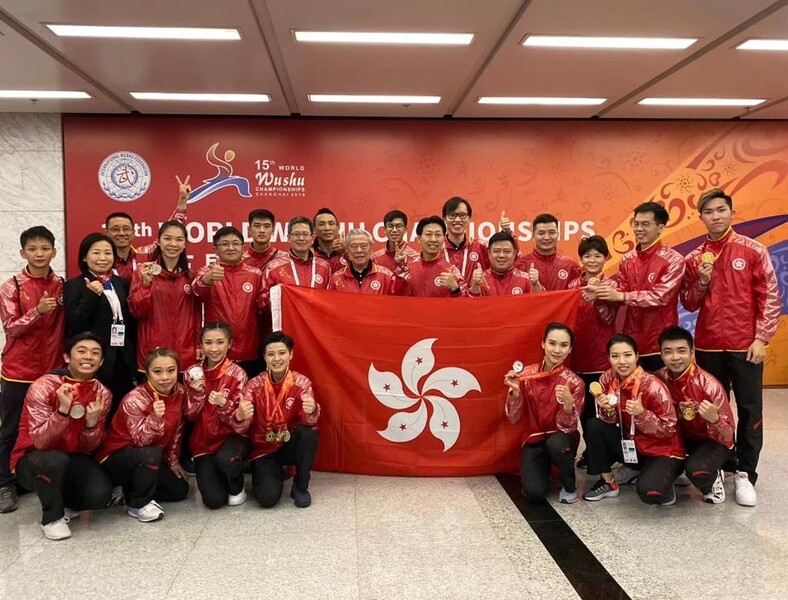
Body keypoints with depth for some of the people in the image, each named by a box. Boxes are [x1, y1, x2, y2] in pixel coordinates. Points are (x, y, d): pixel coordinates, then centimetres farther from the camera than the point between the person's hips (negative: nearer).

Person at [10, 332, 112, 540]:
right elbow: (40, 442, -26)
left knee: (100, 494, -24)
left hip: (73, 459, 3)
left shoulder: (102, 393, -7)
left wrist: (92, 422, -25)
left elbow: (88, 448, -5)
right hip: (33, 459, -3)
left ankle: (63, 502, 12)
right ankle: (52, 517, -9)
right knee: (56, 461, -38)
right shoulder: (43, 387, -20)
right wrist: (63, 410, -39)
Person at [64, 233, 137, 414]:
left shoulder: (123, 283, 13)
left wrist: (134, 358, 10)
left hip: (123, 361, 4)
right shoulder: (74, 285, 0)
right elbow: (74, 325, -10)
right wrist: (92, 295, -19)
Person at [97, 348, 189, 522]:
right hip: (116, 457, -7)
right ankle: (139, 504, -15)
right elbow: (141, 440, -33)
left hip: (147, 457, 7)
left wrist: (173, 460, 8)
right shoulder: (135, 399, -27)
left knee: (180, 490, 2)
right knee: (152, 453, -36)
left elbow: (176, 430, 4)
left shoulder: (179, 392, -10)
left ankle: (128, 490, 16)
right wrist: (155, 417, -50)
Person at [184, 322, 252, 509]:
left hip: (232, 436, -2)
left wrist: (224, 406, -36)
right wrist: (197, 393, -18)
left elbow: (242, 422, -16)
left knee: (225, 459, -38)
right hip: (204, 441, 3)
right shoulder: (193, 373, -2)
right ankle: (212, 475, 21)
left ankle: (237, 489, -3)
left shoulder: (236, 373, -12)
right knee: (214, 500, -15)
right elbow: (191, 416, 1)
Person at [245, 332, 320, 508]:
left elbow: (308, 421, -24)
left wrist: (312, 411, -48)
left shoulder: (301, 382, -11)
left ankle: (301, 486, -9)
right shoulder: (255, 384, -10)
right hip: (264, 449, 0)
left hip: (291, 445, 1)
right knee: (268, 497, -25)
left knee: (309, 432, -33)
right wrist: (240, 416, -43)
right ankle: (274, 473, 12)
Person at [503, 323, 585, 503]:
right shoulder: (527, 374, -11)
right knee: (535, 492, -22)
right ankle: (543, 469, 15)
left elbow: (567, 427, -17)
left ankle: (570, 486, -5)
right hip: (534, 439, 1)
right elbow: (513, 418, -9)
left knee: (555, 443, -36)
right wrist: (515, 391, -27)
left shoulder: (574, 382, -15)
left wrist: (568, 404, -37)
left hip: (561, 439, -1)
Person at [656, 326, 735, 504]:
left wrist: (714, 419, -44)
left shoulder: (709, 385, -25)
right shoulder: (659, 379, -14)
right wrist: (677, 413, -26)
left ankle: (713, 479, 1)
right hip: (680, 437, 4)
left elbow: (727, 436, -22)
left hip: (711, 440, -4)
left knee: (696, 470, -34)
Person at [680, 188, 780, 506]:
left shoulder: (753, 250, -2)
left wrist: (761, 338, -9)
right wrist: (702, 281, -12)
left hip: (745, 346, -2)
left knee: (750, 411, 3)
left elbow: (770, 297, -3)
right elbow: (689, 304, 6)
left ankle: (745, 474, 13)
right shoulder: (694, 259, 5)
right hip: (708, 347, 2)